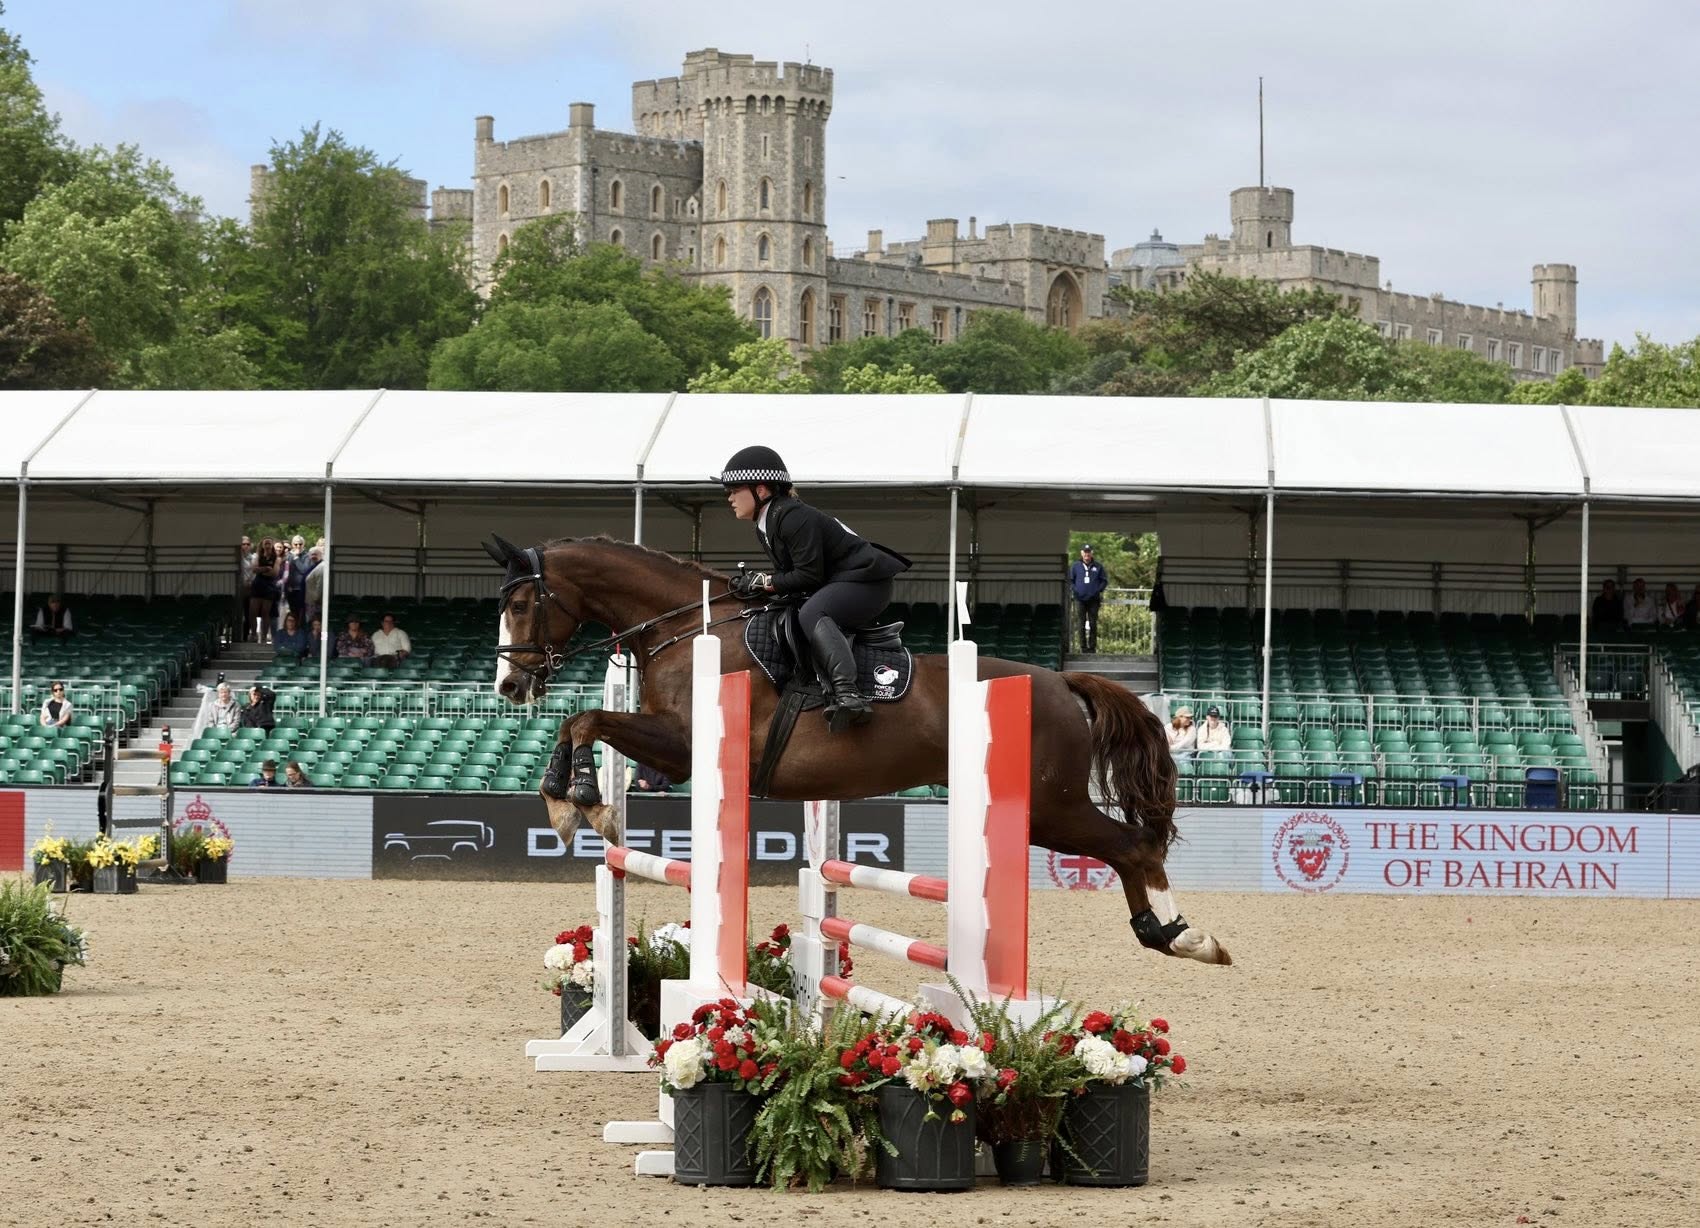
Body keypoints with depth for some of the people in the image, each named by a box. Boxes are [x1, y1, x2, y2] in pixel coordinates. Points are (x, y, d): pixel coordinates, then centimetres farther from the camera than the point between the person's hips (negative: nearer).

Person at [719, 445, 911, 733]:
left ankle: (848, 692, -50)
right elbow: (791, 573, 12)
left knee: (811, 613, -33)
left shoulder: (794, 518, -20)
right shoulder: (765, 528, 12)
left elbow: (809, 576, -24)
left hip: (867, 580, -11)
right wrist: (755, 584, -5)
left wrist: (763, 582, -17)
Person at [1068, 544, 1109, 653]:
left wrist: (1098, 590, -3)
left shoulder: (1098, 566, 6)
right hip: (1080, 599, 0)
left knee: (1093, 624, 1)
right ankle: (1083, 646, 5)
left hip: (1093, 599, 0)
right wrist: (1075, 590, -4)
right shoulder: (1075, 566, 5)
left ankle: (1092, 646, 7)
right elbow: (1070, 580, 11)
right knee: (1082, 624, 1)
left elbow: (1104, 580, 12)